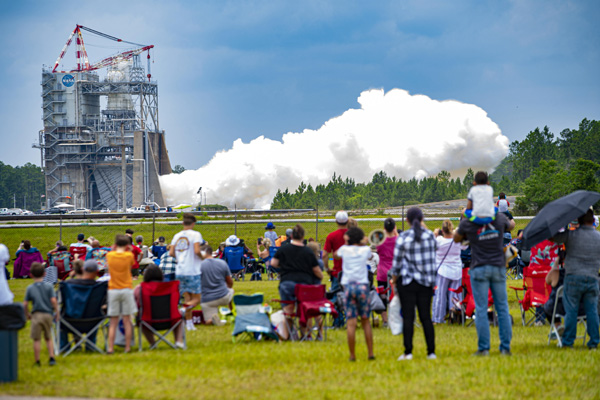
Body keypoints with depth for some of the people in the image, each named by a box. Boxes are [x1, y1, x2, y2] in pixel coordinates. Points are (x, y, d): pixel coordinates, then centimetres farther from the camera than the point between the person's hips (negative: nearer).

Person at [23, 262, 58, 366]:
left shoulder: (30, 288, 1)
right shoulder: (49, 286, 0)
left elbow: (25, 304, -1)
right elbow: (53, 300, -8)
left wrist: (27, 314, 14)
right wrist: (56, 312, 3)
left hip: (36, 315, -2)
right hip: (48, 314, 2)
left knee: (36, 339, 3)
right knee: (48, 338, 15)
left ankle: (37, 361, 3)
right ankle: (52, 357, 5)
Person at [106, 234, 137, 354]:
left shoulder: (109, 255, -1)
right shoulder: (129, 256, -6)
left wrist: (115, 249, 13)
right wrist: (127, 250, 10)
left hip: (113, 290, 1)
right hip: (126, 289, -1)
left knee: (113, 322, 4)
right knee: (127, 320, 3)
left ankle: (110, 347, -2)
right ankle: (127, 347, 3)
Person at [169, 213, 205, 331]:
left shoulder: (177, 236, 10)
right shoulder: (195, 234, -7)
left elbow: (171, 253, 6)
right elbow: (197, 251, -18)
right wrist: (202, 258, 1)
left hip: (180, 271, 5)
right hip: (192, 271, -5)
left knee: (187, 298, 11)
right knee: (196, 299, 1)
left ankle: (189, 323, 6)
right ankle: (184, 309, -27)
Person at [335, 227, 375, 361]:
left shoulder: (344, 249, 4)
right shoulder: (365, 249, 5)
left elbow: (334, 255, 27)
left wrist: (346, 243, 36)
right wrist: (360, 243, 38)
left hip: (348, 286, -1)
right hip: (363, 285, 1)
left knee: (351, 323, -4)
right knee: (366, 321, 10)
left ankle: (352, 355, -6)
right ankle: (371, 353, 8)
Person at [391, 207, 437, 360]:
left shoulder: (403, 237, -10)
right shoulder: (429, 235, -1)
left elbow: (397, 260, -5)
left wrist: (394, 278, 8)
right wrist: (425, 229, 26)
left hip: (407, 281, -3)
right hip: (426, 281, 3)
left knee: (408, 317, -1)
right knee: (426, 317, 6)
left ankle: (408, 352, -4)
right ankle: (431, 351, 5)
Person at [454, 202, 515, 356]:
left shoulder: (467, 223, -5)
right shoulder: (499, 218, 1)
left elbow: (456, 239, 13)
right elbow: (510, 226, 24)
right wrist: (511, 221, 45)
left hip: (479, 268, -2)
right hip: (498, 267, 2)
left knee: (481, 309, 0)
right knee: (502, 307, 7)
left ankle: (483, 348, -3)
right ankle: (505, 347, 7)